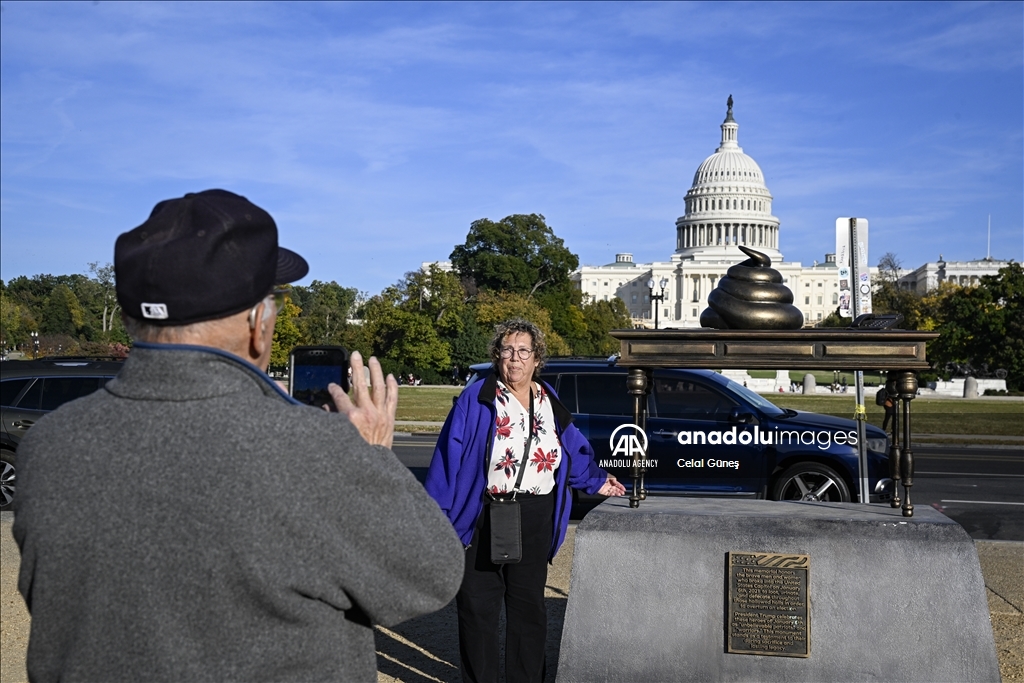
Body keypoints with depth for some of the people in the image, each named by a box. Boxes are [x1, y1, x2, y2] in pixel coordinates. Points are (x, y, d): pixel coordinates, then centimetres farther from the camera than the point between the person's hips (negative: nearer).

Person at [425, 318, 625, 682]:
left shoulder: (550, 403, 8)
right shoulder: (476, 399, -6)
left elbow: (574, 451, 22)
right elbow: (449, 458, -9)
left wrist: (594, 481, 21)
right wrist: (438, 515, -13)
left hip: (535, 522, 4)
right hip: (483, 518, -4)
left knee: (529, 605, 12)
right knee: (478, 605, 4)